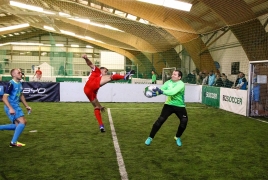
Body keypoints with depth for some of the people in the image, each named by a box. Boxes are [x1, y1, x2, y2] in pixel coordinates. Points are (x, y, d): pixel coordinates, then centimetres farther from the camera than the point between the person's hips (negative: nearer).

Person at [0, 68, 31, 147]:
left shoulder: (19, 84, 9)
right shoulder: (11, 84, -16)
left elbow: (21, 95, 23)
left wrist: (26, 106, 21)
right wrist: (10, 108, -29)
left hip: (16, 106, 9)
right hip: (11, 107, -9)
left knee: (18, 125, 12)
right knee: (22, 122, -17)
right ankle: (13, 142, -7)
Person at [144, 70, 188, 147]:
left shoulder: (181, 84, -21)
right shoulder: (169, 82, -6)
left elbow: (172, 92, -37)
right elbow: (161, 89, -18)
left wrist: (161, 91, -47)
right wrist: (156, 91, -41)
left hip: (179, 106, -2)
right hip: (169, 104, 2)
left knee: (184, 121, -9)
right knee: (160, 120, -10)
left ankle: (177, 137, 20)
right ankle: (150, 137, 0)